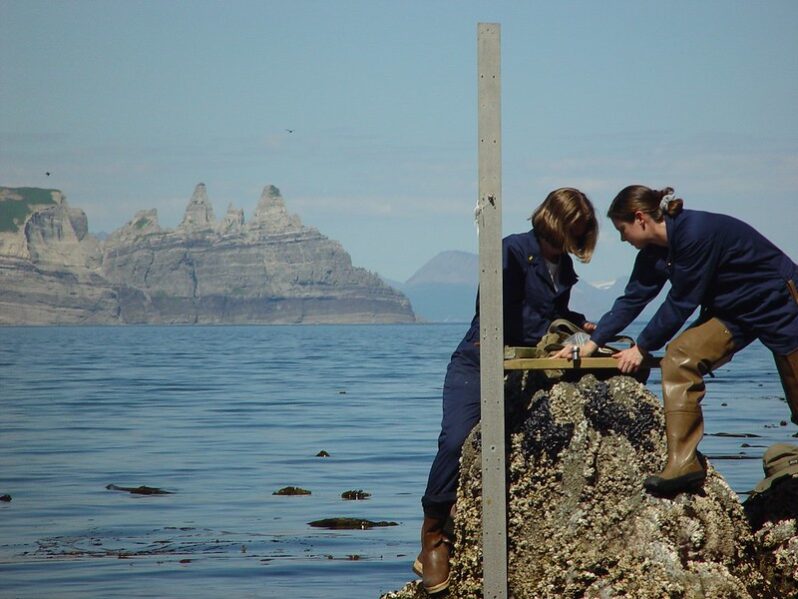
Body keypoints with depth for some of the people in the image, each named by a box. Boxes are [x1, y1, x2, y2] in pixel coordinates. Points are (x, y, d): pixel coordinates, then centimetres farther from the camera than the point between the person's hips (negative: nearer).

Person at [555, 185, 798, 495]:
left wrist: (642, 348, -14)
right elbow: (632, 299, 4)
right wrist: (590, 344, 0)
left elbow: (680, 304, -24)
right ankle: (683, 463, -18)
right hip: (732, 312, 8)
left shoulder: (696, 233, -30)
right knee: (679, 359, -15)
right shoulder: (655, 252, -3)